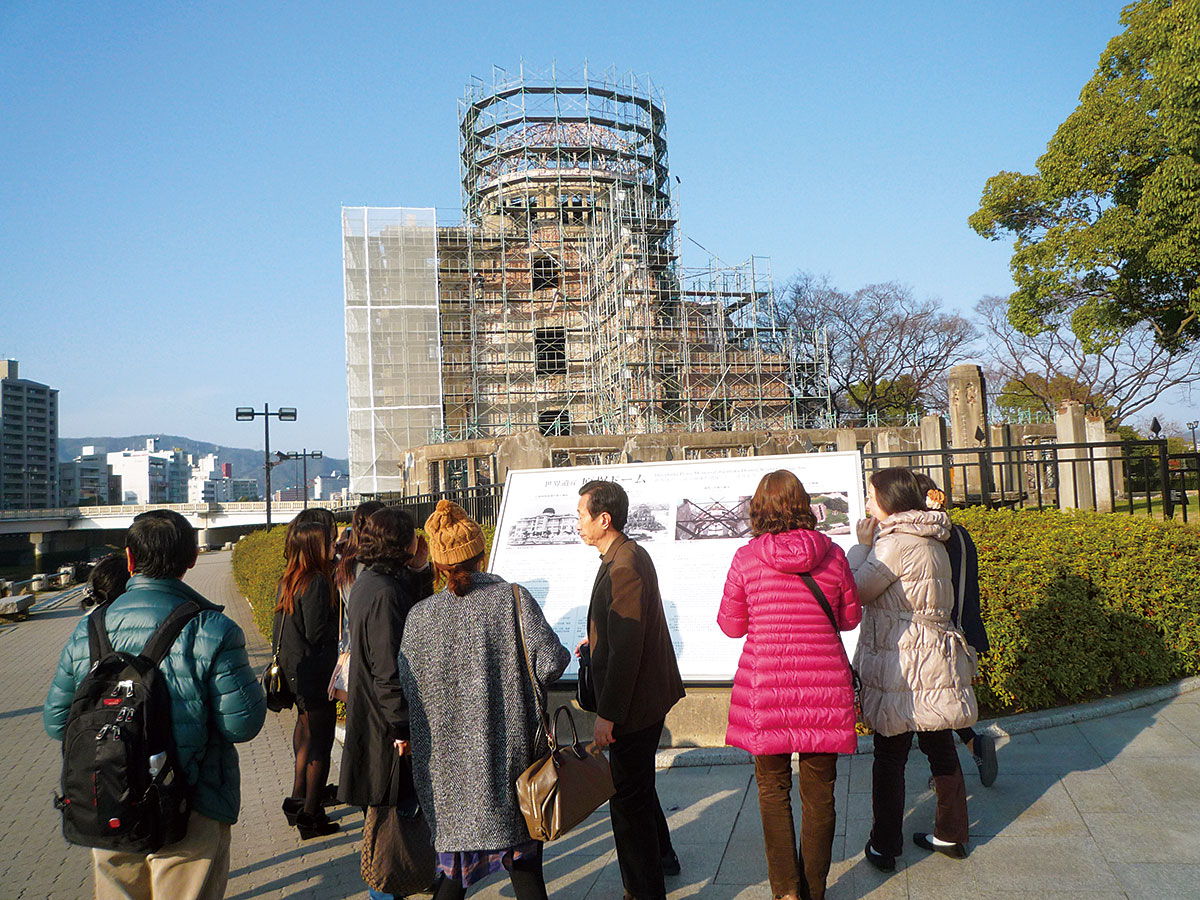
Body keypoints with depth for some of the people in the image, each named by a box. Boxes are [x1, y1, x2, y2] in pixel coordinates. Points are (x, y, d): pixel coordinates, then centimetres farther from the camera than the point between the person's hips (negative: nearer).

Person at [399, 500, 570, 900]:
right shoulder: (512, 598, -11)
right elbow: (551, 660, -17)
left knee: (460, 836, 18)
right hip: (509, 750, -1)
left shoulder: (419, 616, -6)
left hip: (448, 757, 2)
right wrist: (524, 682, 4)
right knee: (523, 859, 13)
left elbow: (407, 688, -1)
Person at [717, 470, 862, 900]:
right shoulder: (831, 554, -4)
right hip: (824, 686, 2)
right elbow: (850, 617, 10)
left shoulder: (747, 558, -8)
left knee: (773, 788, 14)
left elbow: (731, 625, 2)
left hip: (767, 684, -1)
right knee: (819, 791, 14)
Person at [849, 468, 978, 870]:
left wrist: (862, 545, -4)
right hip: (935, 658, 8)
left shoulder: (896, 543, -18)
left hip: (902, 666, -8)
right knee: (941, 749, 17)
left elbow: (857, 591, -12)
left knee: (889, 755, 4)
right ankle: (950, 836, 29)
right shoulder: (931, 540, 10)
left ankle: (884, 846, 14)